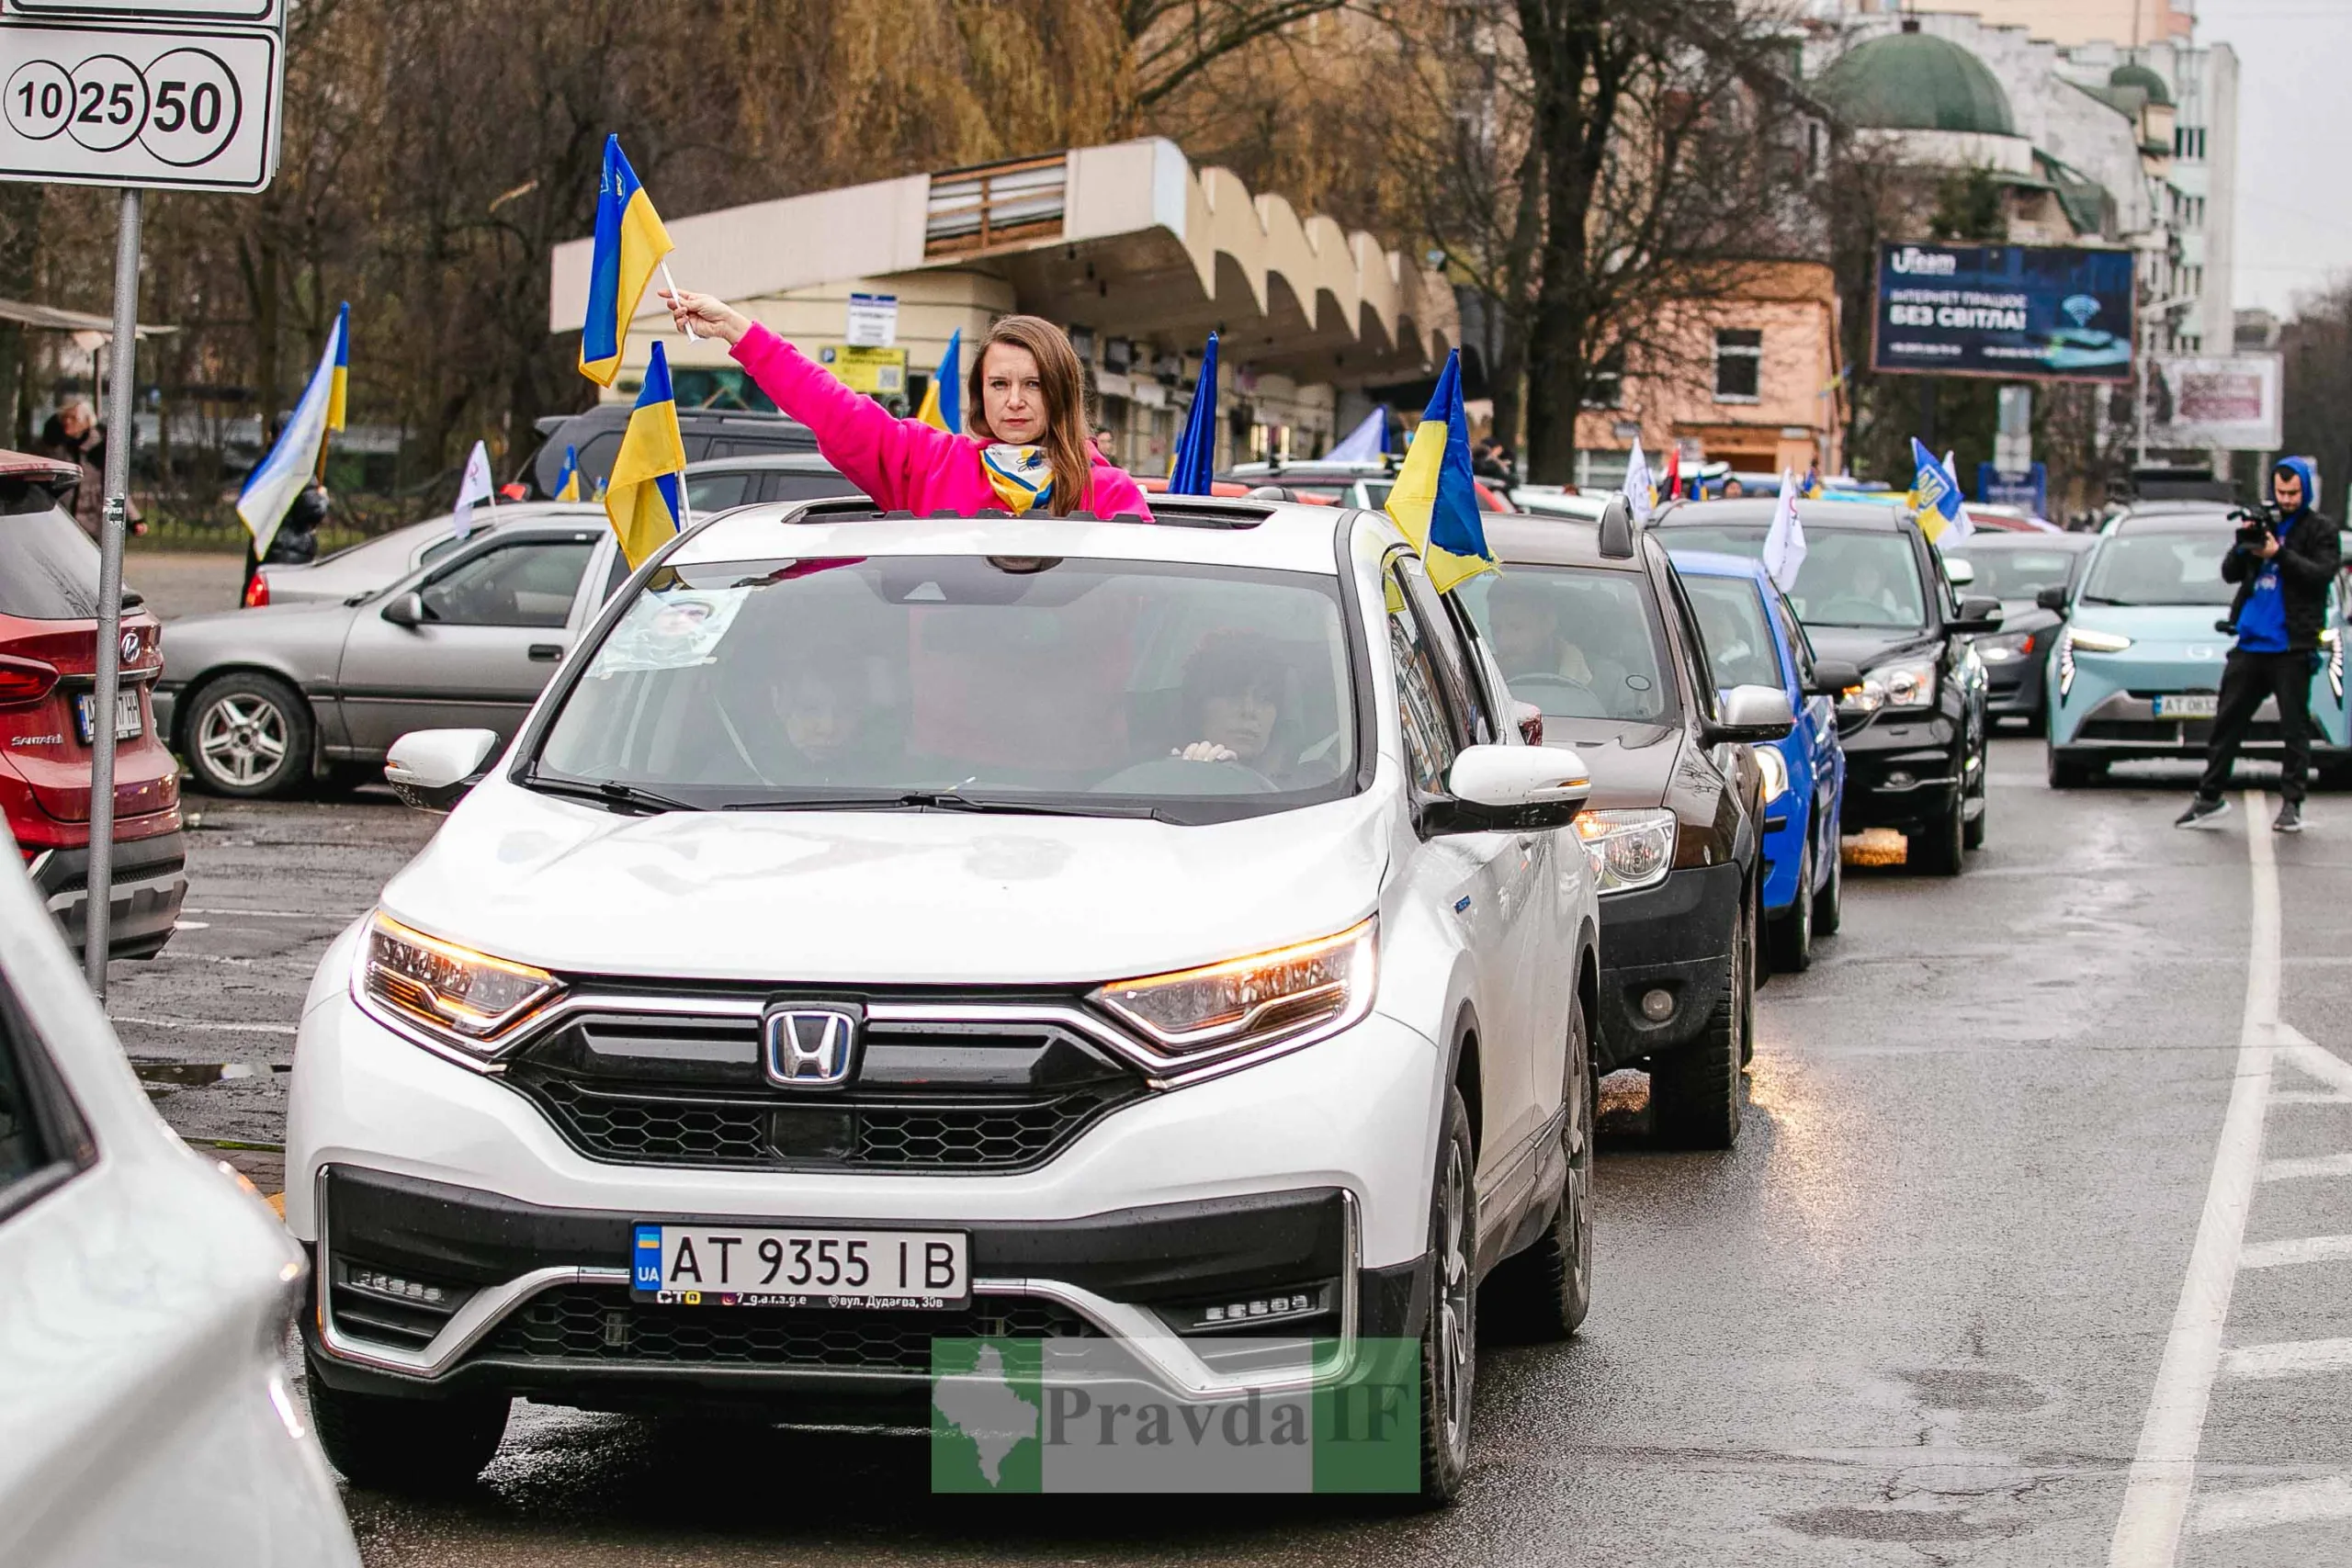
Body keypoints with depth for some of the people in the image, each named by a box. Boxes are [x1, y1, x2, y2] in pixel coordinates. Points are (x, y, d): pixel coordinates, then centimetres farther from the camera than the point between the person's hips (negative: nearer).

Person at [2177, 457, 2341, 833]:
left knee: (2294, 726, -2)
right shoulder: (2261, 523, 15)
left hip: (2292, 647, -5)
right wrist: (2243, 546, -7)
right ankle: (2210, 797, 14)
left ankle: (2291, 804, 2)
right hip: (2250, 643, 5)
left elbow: (2321, 574, -13)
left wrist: (2279, 554, -21)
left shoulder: (2320, 531, 2)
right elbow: (2229, 573, 11)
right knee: (2227, 721, 7)